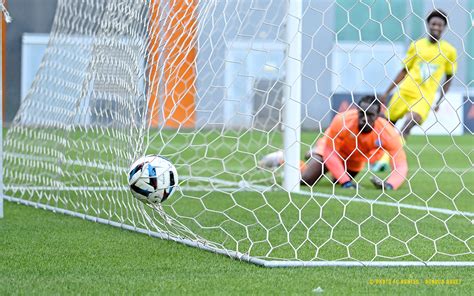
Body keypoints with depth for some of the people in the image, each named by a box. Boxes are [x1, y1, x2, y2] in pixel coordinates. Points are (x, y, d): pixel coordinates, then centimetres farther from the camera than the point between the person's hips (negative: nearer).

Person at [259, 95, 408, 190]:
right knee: (305, 179, -18)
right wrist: (345, 181, -34)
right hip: (331, 149, -3)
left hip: (355, 161, 3)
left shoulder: (387, 132, -36)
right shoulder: (343, 121, -38)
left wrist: (389, 184, -54)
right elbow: (330, 152, -28)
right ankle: (281, 159, 12)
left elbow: (400, 164, -34)